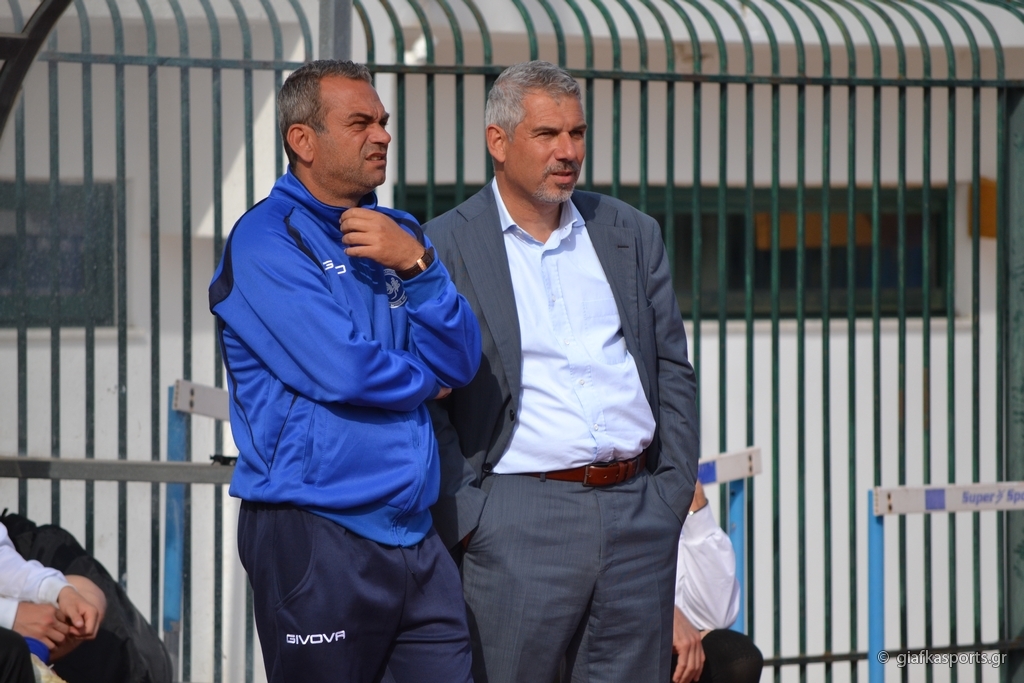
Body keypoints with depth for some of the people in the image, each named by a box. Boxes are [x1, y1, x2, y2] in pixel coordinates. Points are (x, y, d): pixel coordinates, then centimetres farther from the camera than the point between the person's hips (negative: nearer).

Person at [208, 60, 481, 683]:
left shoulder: (396, 233, 14)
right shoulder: (267, 240, -8)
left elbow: (461, 362, 4)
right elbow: (342, 370, -18)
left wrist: (416, 265, -11)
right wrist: (424, 379, 1)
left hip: (414, 534, 6)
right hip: (315, 538, -6)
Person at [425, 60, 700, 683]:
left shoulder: (633, 235, 13)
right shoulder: (444, 248, -1)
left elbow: (673, 370, 15)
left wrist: (672, 493, 6)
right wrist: (466, 519, -9)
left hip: (638, 517, 4)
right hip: (520, 517, -4)